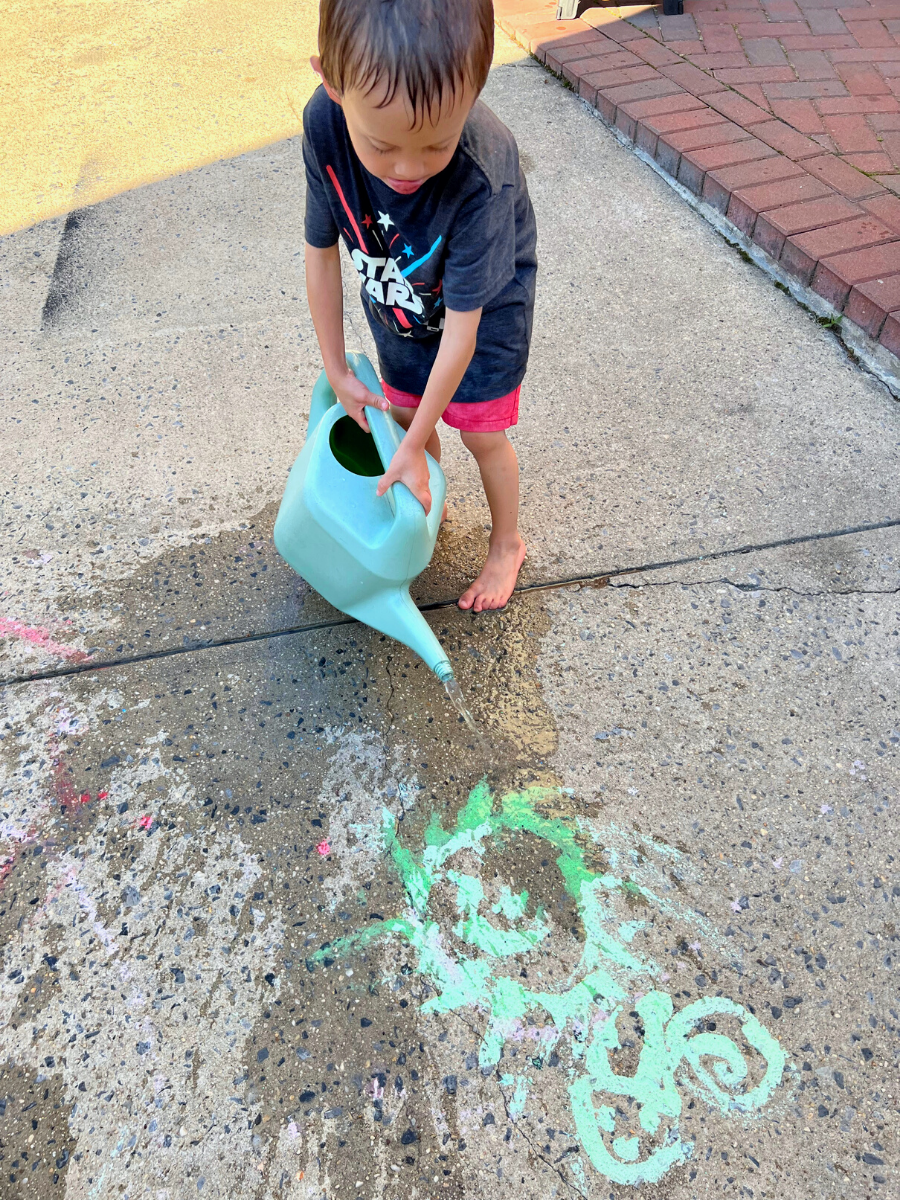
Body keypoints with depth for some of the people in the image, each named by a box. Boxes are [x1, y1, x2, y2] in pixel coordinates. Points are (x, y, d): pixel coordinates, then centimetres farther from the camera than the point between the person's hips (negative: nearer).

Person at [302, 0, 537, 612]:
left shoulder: (482, 176, -40)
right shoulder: (325, 124, -29)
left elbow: (462, 326, -33)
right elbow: (321, 251, -15)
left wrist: (413, 450, -27)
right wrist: (337, 371, -9)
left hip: (486, 303, -4)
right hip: (400, 299, 4)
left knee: (481, 432, 2)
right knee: (407, 411, 13)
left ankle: (508, 543, 28)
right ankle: (428, 504, 43)